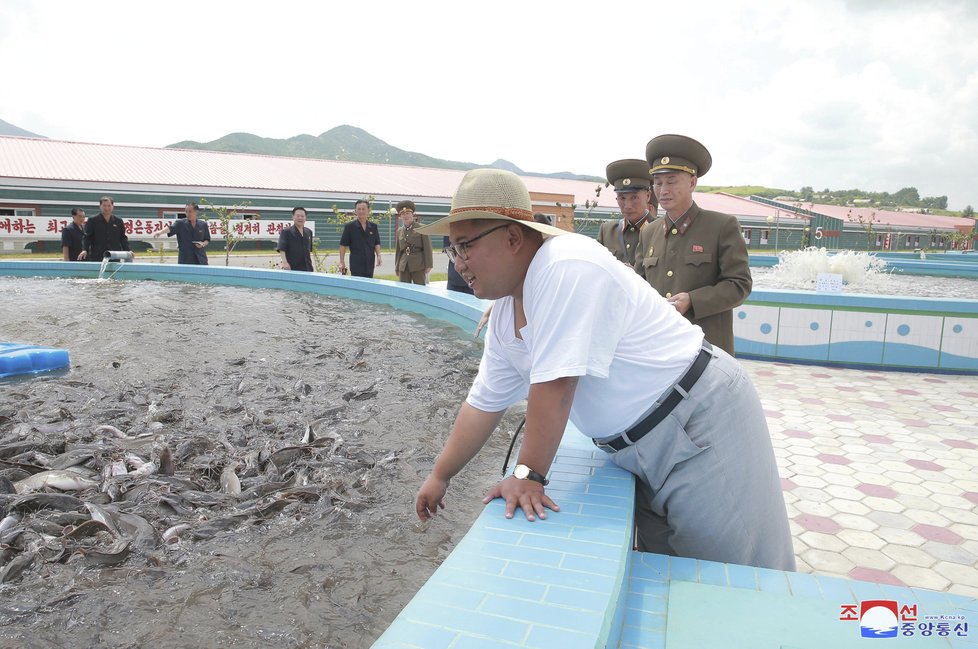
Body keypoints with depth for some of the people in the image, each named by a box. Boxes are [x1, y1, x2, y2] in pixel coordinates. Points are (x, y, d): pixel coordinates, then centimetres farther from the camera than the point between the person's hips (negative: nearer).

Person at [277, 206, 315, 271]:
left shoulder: (308, 232, 16)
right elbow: (281, 249, -11)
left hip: (307, 268, 6)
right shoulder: (286, 232, -2)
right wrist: (284, 262, -23)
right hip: (292, 268, -6)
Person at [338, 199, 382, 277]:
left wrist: (378, 256, -3)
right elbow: (343, 245, -1)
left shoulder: (373, 226, 8)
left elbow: (377, 243, 13)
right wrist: (342, 262, -5)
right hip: (356, 264, -4)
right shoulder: (349, 226, -2)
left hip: (370, 264, 4)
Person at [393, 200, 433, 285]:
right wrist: (397, 268, 13)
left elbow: (427, 248, -4)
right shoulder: (399, 231, 12)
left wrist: (428, 265, -9)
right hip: (404, 266, 4)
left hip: (418, 265, -4)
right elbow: (398, 250, 16)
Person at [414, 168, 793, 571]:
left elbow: (554, 385, -31)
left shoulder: (567, 267, -27)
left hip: (703, 426, -8)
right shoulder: (504, 314, 4)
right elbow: (484, 402, 11)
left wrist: (528, 475, -24)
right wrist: (440, 476, 16)